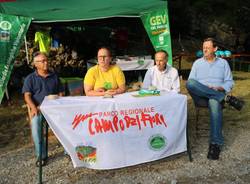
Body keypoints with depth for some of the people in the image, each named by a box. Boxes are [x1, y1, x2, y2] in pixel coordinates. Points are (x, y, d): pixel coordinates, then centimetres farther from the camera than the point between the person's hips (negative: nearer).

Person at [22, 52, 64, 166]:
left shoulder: (54, 77, 17)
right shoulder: (30, 78, 11)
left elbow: (60, 93, 15)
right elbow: (27, 95, 0)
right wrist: (34, 108, -18)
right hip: (38, 109, -1)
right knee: (35, 125, -32)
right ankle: (41, 155, -17)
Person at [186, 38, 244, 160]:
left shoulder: (223, 63, 16)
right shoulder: (197, 63, 17)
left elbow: (229, 82, 11)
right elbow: (190, 83, 8)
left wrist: (220, 88, -11)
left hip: (217, 94, -1)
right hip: (201, 97, 1)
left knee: (214, 103, -41)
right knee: (189, 83, -33)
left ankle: (215, 143, -37)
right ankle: (226, 98, -29)